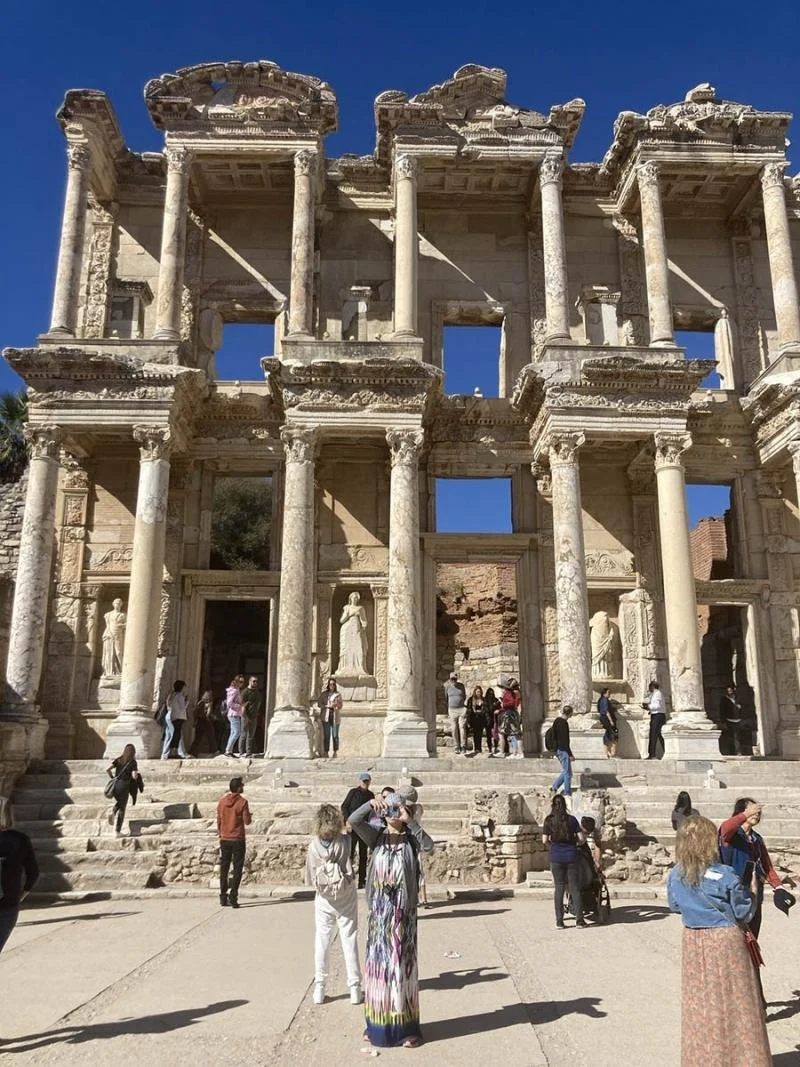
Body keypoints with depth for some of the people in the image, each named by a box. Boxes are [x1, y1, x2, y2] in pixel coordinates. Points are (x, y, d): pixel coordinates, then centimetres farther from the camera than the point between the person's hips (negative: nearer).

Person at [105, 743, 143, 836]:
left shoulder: (118, 760, 7)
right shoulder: (133, 762, -4)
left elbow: (107, 769, 0)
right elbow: (134, 776, -14)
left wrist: (112, 778, 13)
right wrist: (138, 781, 8)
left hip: (115, 785, 4)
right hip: (124, 786, -4)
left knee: (118, 802, 30)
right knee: (122, 809, 8)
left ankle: (112, 812, -1)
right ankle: (118, 831, 11)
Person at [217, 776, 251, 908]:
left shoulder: (222, 801, 2)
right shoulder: (242, 802, -12)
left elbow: (218, 821, 8)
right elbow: (247, 821, -10)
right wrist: (250, 816, 11)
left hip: (224, 840, 4)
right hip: (238, 840, -4)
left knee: (224, 869, 12)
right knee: (237, 869, 2)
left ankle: (223, 897, 15)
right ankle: (233, 897, -4)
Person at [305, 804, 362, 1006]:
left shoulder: (314, 846, -12)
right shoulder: (345, 842, -18)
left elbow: (310, 877, -3)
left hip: (323, 900, 1)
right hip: (346, 899, -1)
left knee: (322, 942, 11)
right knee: (349, 941, 8)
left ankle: (319, 988, 17)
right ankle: (355, 989, 13)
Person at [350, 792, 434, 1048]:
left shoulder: (411, 840, -5)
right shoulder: (377, 837, -1)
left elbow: (429, 846, -27)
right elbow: (353, 820, -16)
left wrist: (410, 820, -35)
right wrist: (371, 803, -31)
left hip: (403, 913, -2)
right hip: (379, 911, 2)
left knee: (402, 966, 5)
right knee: (378, 964, 11)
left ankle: (407, 1027, 16)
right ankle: (378, 1023, 26)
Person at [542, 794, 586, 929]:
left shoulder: (548, 820, -3)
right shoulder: (572, 819, -2)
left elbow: (544, 840, -5)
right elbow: (581, 838, -4)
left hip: (556, 857, 0)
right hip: (571, 856, 0)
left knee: (559, 888, 7)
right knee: (575, 887, 8)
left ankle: (559, 921, 8)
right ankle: (579, 919, 9)